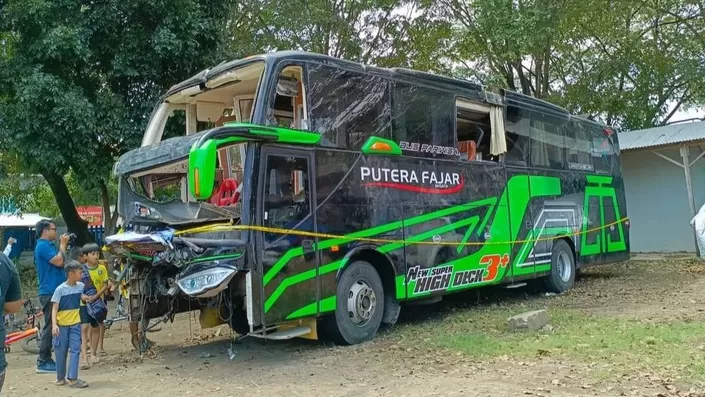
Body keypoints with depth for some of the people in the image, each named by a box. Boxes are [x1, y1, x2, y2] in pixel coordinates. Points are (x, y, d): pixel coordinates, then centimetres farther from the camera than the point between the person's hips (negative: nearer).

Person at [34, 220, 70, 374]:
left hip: (54, 292, 10)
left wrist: (63, 245, 10)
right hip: (50, 292, -10)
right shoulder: (43, 246, -12)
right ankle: (43, 362, -1)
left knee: (52, 327, 13)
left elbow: (60, 263, 17)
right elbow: (59, 261, -20)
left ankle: (46, 360, 19)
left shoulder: (47, 245, 18)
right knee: (49, 327, -7)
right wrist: (63, 244, -11)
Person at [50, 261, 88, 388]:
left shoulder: (80, 286, -1)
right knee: (61, 352, 8)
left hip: (75, 324, 3)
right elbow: (54, 308, -15)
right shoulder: (60, 289, -14)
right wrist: (54, 324, -23)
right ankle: (61, 377, 23)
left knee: (75, 349, -5)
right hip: (61, 325, -3)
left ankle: (72, 378, -4)